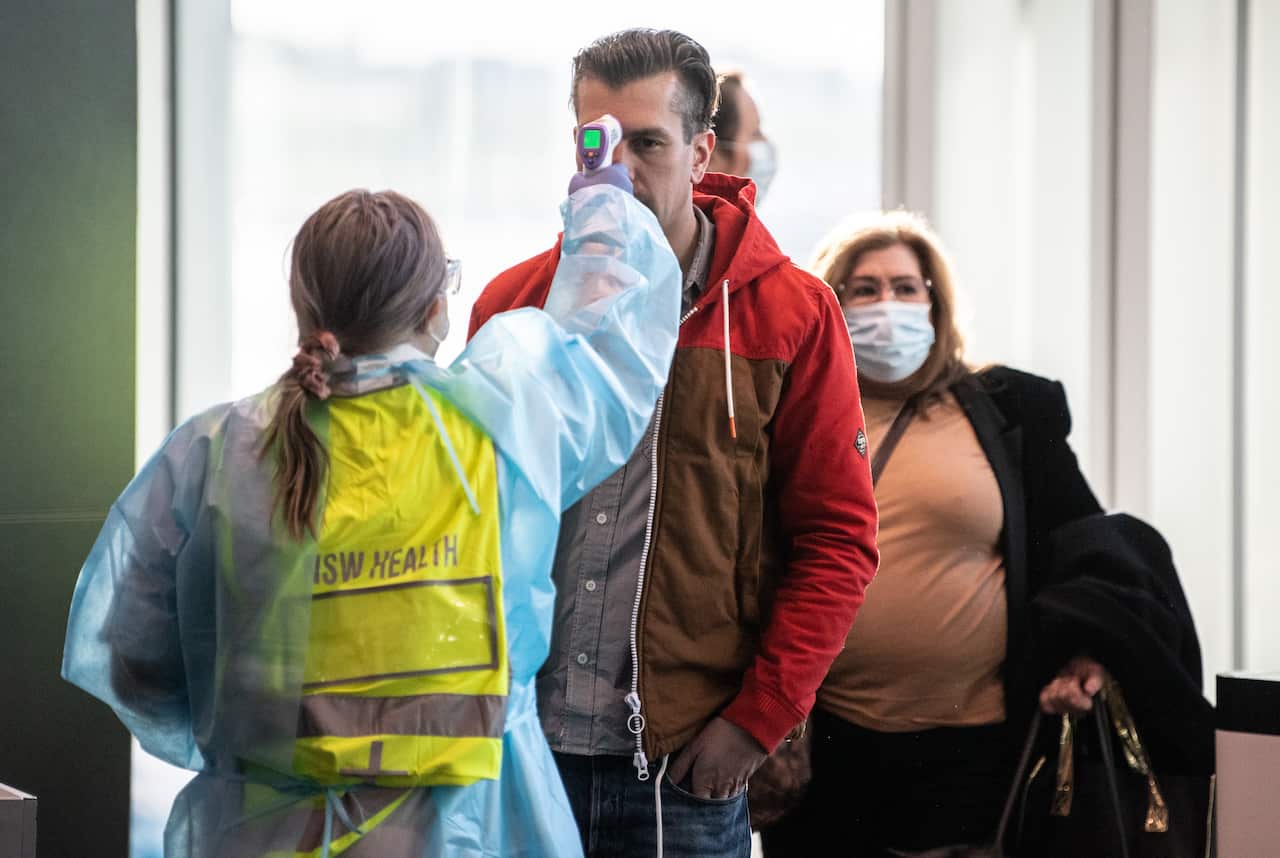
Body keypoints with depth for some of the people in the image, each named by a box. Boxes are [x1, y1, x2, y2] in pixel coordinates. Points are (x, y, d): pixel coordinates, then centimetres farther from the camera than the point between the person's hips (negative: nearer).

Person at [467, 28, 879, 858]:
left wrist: (760, 718, -7)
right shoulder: (513, 305, 7)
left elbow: (839, 539, -2)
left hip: (685, 765, -2)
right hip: (521, 749, 3)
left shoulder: (792, 315, -2)